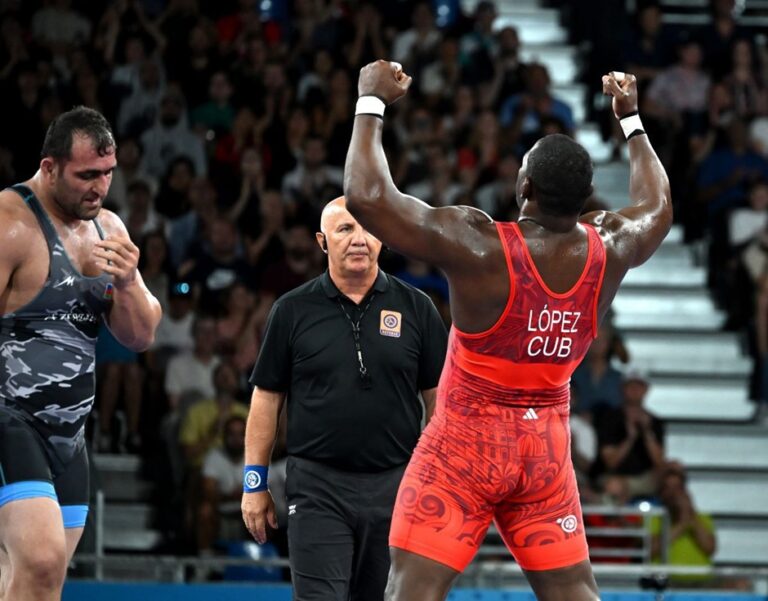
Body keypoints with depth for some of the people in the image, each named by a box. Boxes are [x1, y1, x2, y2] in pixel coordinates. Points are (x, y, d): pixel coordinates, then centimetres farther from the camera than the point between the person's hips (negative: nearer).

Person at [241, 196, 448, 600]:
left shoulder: (415, 308, 5)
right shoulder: (293, 310, 3)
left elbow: (438, 396, 8)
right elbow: (266, 397, 7)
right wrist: (255, 481, 4)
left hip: (394, 487, 1)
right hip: (317, 485, -1)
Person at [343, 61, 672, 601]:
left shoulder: (479, 247, -21)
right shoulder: (609, 251, -6)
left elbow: (366, 196, -22)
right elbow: (657, 208, 18)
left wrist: (372, 103, -9)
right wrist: (632, 120, 29)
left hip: (466, 441, -4)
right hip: (547, 449, 4)